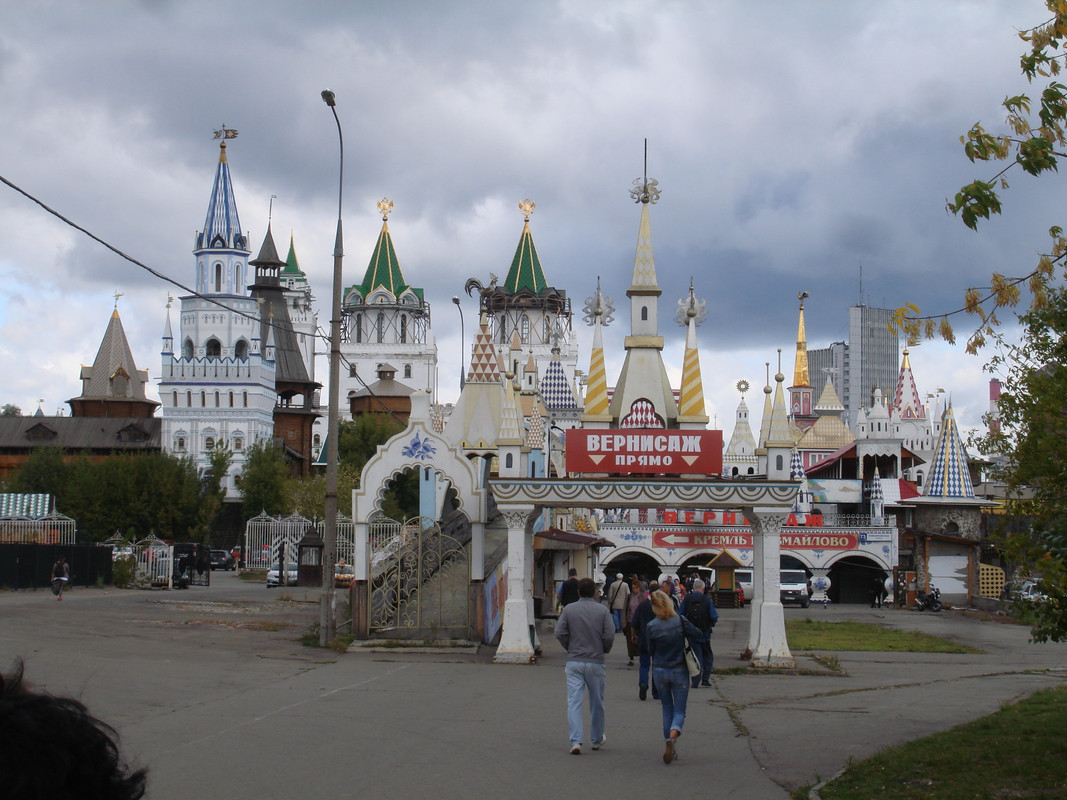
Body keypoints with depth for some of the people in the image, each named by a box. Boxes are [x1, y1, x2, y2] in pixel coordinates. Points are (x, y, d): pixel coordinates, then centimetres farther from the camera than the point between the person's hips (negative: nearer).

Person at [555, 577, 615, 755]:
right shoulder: (602, 611, -3)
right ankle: (596, 740, 28)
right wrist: (604, 650, 11)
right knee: (596, 703, 15)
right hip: (596, 662, 0)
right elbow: (610, 636, -8)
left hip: (574, 662, 0)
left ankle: (575, 741, -14)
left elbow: (559, 633, -5)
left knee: (574, 702, -2)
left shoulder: (569, 609, -1)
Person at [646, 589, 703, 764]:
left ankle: (671, 749, 15)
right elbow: (698, 634, -2)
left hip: (659, 671, 1)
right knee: (679, 711, 4)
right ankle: (673, 736, -26)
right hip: (679, 671, -1)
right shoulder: (680, 621, -13)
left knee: (667, 710, 17)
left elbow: (650, 651, 0)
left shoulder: (652, 626, -9)